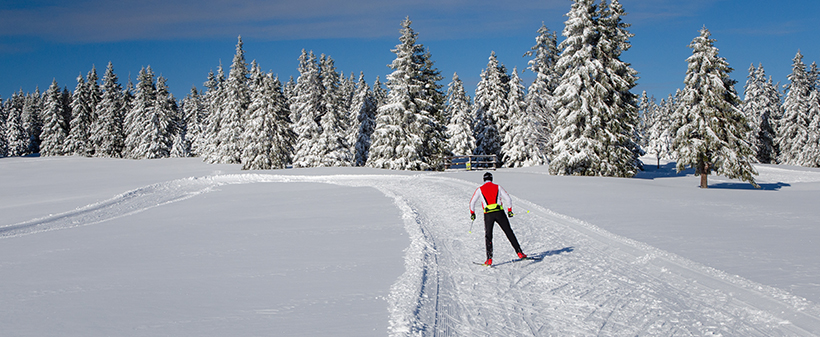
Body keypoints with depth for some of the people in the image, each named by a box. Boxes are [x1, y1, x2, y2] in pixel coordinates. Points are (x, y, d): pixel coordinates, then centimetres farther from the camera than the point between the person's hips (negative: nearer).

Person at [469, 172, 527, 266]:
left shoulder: (480, 189, 11)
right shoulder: (498, 187, 13)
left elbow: (472, 202, 9)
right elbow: (508, 198, 9)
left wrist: (472, 213, 23)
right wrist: (509, 210, 19)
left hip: (488, 214, -1)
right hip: (499, 212, 1)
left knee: (488, 236, 8)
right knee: (509, 232, 8)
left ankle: (489, 259, -1)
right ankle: (519, 253, 5)